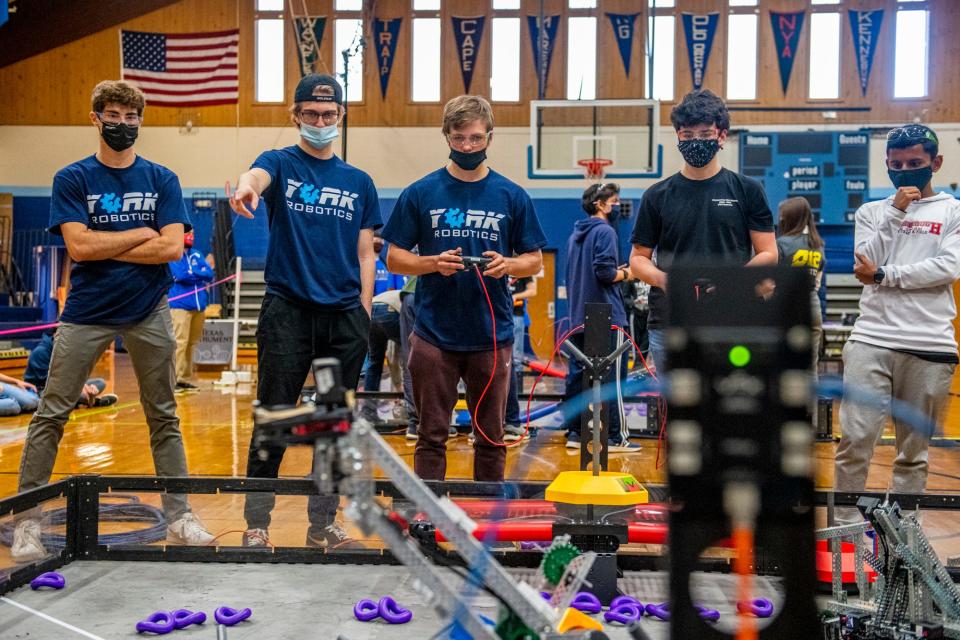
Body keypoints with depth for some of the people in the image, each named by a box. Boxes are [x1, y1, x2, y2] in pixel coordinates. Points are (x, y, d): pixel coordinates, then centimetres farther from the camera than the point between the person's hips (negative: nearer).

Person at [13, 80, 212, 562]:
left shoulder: (162, 180, 5)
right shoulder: (72, 179, 1)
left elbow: (173, 247, -7)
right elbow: (78, 246, -11)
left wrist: (105, 248, -9)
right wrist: (142, 234, -7)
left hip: (148, 312, 2)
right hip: (86, 313, -1)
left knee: (164, 417, 8)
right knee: (51, 415, -2)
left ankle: (179, 516, 18)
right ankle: (26, 521, 9)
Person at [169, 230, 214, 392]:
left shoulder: (197, 255, 16)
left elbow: (210, 274, 5)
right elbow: (180, 275, -15)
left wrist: (191, 273, -8)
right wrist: (200, 275, -2)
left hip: (199, 305, 6)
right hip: (180, 304, -6)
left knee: (191, 343, 8)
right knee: (180, 342, -14)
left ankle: (184, 378, 14)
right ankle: (173, 378, -14)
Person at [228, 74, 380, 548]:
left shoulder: (359, 183, 14)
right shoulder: (280, 163, 4)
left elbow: (365, 254, 13)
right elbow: (258, 175, -21)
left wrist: (363, 314, 3)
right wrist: (246, 186, -46)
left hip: (345, 316, 3)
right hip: (287, 310, -3)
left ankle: (323, 523, 18)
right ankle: (256, 523, 8)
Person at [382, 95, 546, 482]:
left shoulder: (512, 197, 4)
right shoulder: (421, 193, 2)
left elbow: (534, 260, 8)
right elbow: (394, 258, 4)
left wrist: (507, 265, -13)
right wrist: (434, 263, -14)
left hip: (492, 337, 1)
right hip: (434, 336, -1)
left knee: (492, 437, 9)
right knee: (432, 436, 5)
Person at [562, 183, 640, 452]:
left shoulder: (575, 235, 16)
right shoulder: (605, 231, -10)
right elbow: (605, 272, -20)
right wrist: (625, 274, -2)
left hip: (578, 317, 8)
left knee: (576, 376, 8)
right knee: (612, 377, -3)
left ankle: (573, 433, 11)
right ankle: (616, 438, -1)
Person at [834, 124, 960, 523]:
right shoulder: (871, 212, 14)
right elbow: (864, 266, -1)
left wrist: (884, 275, -8)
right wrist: (895, 212, -5)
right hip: (871, 341, 1)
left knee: (914, 452, 5)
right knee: (855, 439, -8)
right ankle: (846, 526, 0)